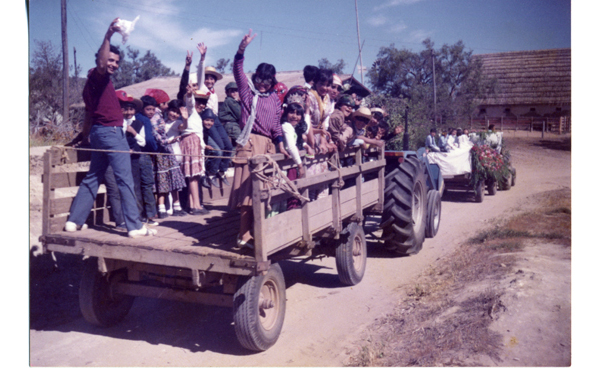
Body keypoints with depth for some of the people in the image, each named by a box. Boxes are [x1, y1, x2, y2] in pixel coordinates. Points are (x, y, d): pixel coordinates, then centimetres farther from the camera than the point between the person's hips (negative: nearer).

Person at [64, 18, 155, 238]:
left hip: (98, 132, 10)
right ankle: (134, 226, -8)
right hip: (110, 132, -10)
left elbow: (89, 111, 25)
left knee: (92, 178, 14)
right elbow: (101, 63, -33)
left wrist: (86, 133, 30)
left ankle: (74, 221, 16)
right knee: (125, 179, -9)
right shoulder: (99, 76, -8)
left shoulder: (94, 80, 19)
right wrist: (108, 36, -37)